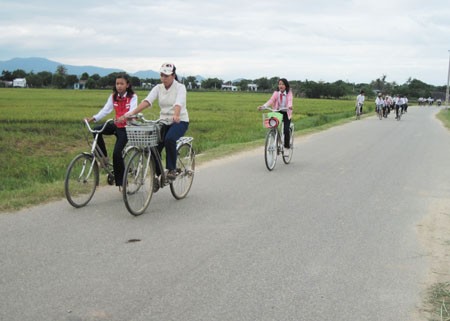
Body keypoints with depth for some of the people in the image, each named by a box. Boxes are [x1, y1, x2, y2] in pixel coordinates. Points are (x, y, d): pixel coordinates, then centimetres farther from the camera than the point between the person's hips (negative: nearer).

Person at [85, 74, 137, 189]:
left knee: (117, 153, -16)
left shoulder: (132, 97, -11)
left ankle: (120, 182, -4)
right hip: (116, 125, 5)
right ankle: (104, 157, -5)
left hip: (126, 127, -5)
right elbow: (105, 109, -8)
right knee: (96, 130, -19)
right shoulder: (113, 96, 2)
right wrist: (93, 118, -23)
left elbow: (132, 111, -27)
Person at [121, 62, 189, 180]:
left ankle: (172, 169, -18)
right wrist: (132, 113, -30)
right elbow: (147, 101, -14)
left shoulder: (180, 87, -10)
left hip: (180, 121, -5)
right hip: (164, 121, 5)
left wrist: (176, 115, -52)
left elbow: (178, 103, -30)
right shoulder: (158, 88, 1)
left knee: (169, 139, -34)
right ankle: (157, 175, 10)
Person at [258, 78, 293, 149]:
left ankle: (287, 144, 12)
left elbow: (290, 100, -25)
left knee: (286, 130, -12)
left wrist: (290, 106, -49)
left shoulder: (289, 93, -6)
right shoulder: (276, 93, 0)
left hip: (286, 113, -2)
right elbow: (271, 100, -14)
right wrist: (263, 106, -33)